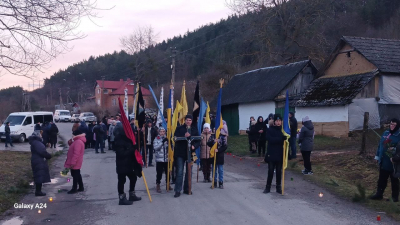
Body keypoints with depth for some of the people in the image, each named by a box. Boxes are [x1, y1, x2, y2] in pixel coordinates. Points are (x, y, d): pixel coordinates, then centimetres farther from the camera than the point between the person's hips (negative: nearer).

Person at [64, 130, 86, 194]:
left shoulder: (78, 142, -21)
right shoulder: (78, 141, 14)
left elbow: (76, 153, -27)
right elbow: (73, 149, 22)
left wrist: (73, 162, -28)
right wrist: (70, 142, 2)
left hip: (75, 163, -11)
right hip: (76, 163, 11)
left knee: (75, 175, -4)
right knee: (77, 175, 16)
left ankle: (74, 189, 2)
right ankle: (81, 187, 23)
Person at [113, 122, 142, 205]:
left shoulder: (126, 138, 10)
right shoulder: (118, 140, -18)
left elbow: (132, 147, 19)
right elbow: (121, 153, -25)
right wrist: (132, 149, -25)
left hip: (129, 163, 9)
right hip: (122, 164, -9)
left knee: (133, 177, 16)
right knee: (122, 180, 0)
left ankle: (132, 195, 31)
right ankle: (122, 198, 10)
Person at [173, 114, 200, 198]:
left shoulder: (195, 129, 7)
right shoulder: (179, 128, 1)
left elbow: (198, 141, 5)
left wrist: (194, 146, -15)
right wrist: (184, 136, -26)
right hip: (180, 153, -3)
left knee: (189, 172, 11)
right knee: (179, 172, -5)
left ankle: (186, 189, 22)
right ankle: (178, 190, -1)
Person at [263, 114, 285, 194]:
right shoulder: (270, 130, -4)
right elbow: (270, 139, -20)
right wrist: (281, 138, -29)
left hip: (280, 155, 2)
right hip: (271, 154, -2)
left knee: (279, 171, 9)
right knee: (270, 171, 4)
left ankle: (278, 187, 19)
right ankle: (268, 187, 14)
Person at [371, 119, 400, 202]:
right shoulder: (385, 133, 7)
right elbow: (380, 145, 13)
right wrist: (377, 156, 14)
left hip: (393, 163, -6)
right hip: (383, 162, 6)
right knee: (381, 179, 16)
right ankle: (379, 194, 27)